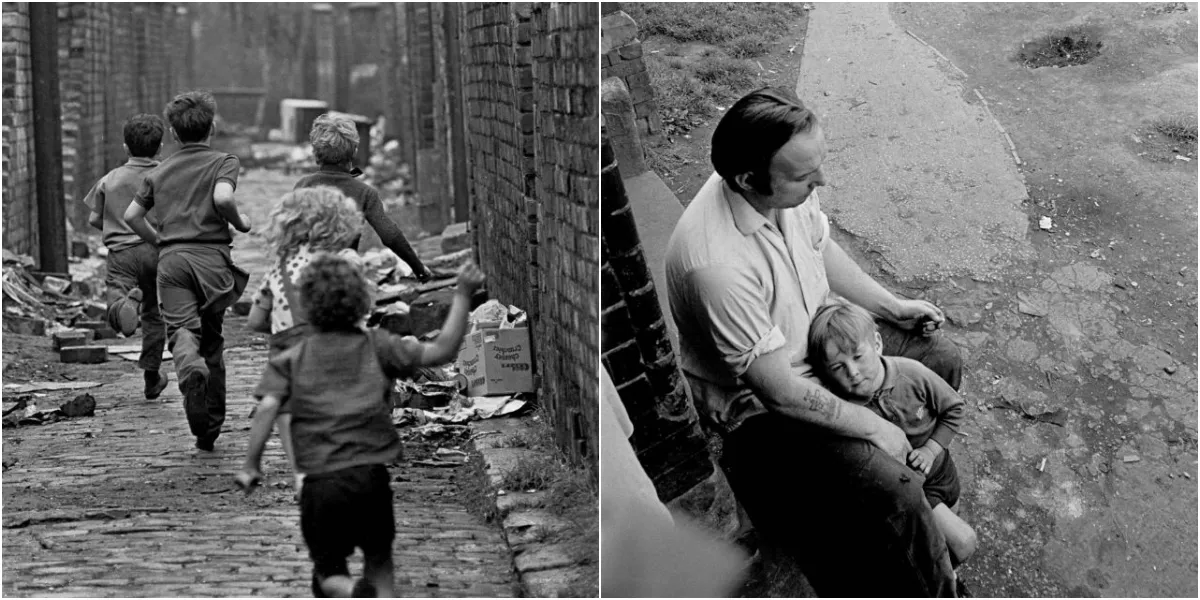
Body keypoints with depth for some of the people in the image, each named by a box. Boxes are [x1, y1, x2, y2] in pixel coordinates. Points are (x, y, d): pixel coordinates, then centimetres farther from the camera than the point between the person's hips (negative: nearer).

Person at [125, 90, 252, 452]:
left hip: (171, 259, 2)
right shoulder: (223, 162, 4)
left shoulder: (159, 172, 18)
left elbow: (131, 215, 13)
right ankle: (210, 430, 17)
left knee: (182, 330, -11)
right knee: (212, 341, 11)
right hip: (211, 258, -1)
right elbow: (223, 197, -16)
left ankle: (190, 369, -49)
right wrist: (239, 222, 1)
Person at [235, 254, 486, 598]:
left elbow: (268, 406, -7)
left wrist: (251, 465, -3)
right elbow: (441, 351, 0)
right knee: (379, 562, 20)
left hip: (320, 482, 0)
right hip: (371, 475, 0)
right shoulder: (376, 346, 5)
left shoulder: (292, 359, 7)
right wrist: (463, 295, 5)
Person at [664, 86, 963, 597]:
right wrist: (873, 428, -20)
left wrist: (891, 306, 10)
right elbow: (779, 391, -31)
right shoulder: (717, 264, -40)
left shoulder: (788, 189, -15)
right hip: (759, 405, -9)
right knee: (892, 492, -21)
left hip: (821, 337, 9)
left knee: (942, 359, 14)